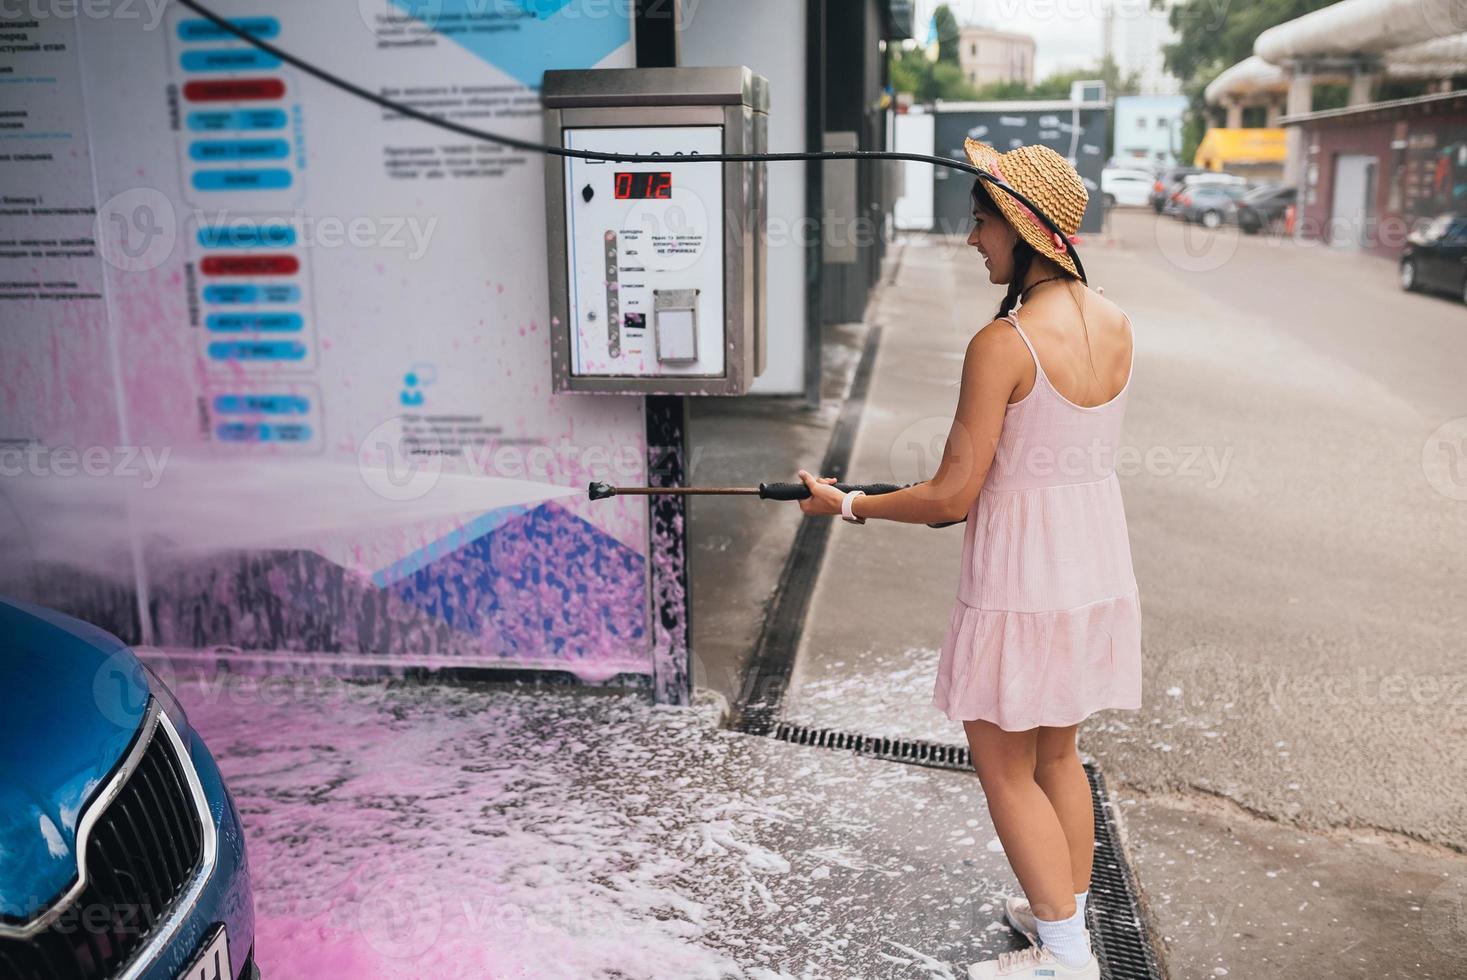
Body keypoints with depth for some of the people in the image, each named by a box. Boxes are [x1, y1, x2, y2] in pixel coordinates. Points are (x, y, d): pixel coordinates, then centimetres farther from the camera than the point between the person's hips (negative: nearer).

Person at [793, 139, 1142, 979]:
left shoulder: (1002, 344, -21)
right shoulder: (1116, 324, 2)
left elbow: (952, 496, -18)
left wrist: (847, 504, -5)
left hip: (1022, 579, -8)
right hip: (1100, 564, 8)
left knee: (1005, 767, 9)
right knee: (1058, 754, 23)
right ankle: (1070, 913, 37)